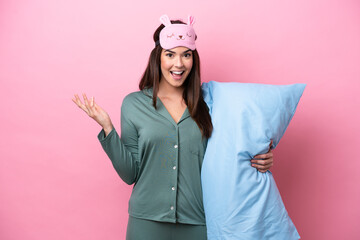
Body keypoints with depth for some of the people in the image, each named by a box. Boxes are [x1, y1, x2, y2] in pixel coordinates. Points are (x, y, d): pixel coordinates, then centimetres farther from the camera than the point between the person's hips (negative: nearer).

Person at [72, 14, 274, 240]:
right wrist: (107, 128, -13)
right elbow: (130, 174, -4)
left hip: (197, 222, 1)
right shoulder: (134, 104, -3)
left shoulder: (206, 103, -1)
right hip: (147, 221, -1)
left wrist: (260, 160, -9)